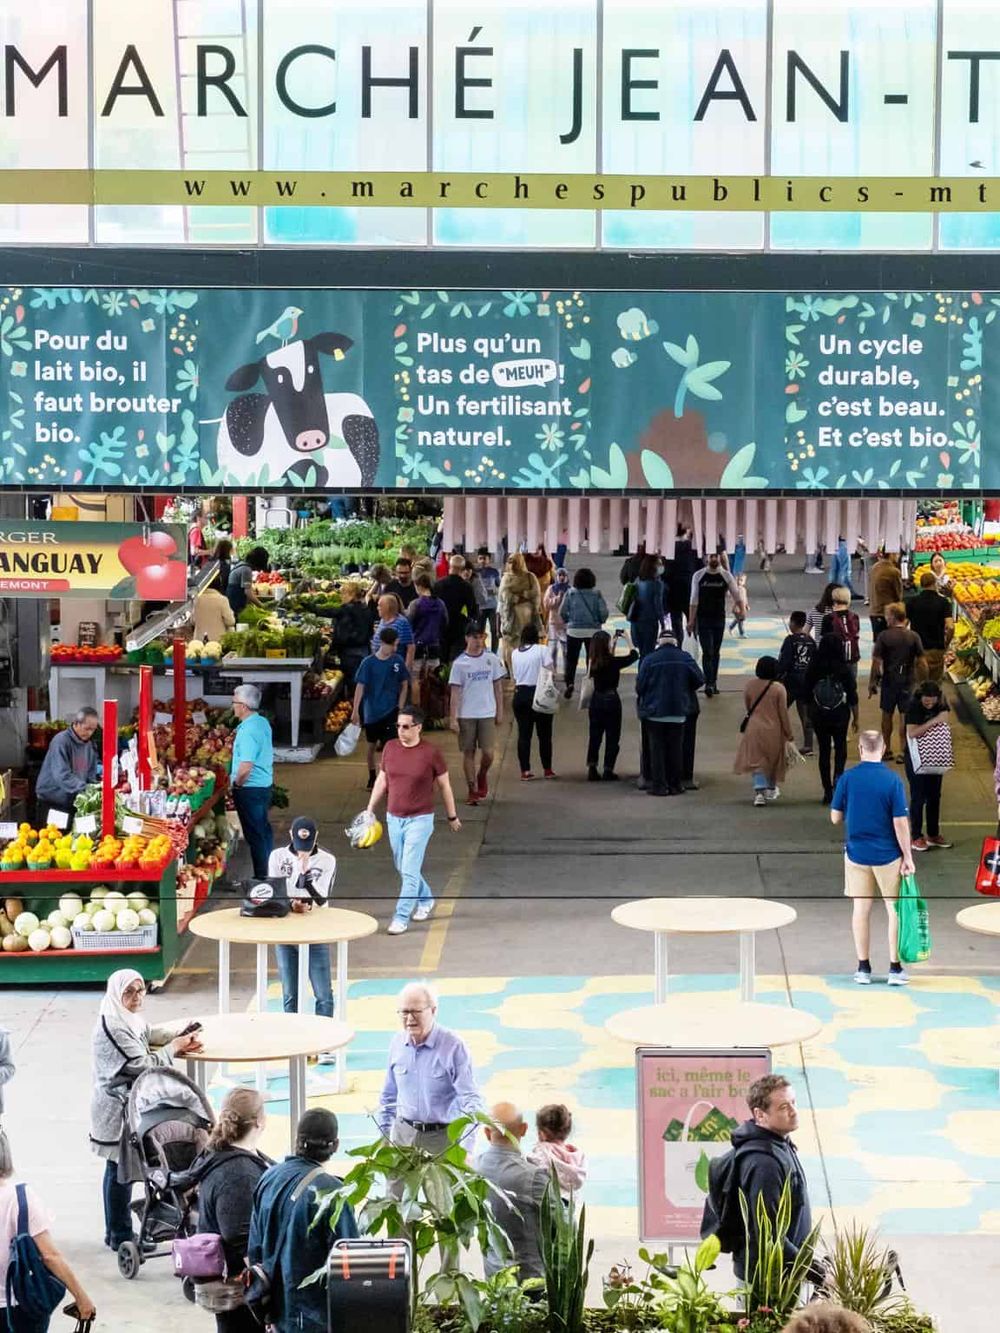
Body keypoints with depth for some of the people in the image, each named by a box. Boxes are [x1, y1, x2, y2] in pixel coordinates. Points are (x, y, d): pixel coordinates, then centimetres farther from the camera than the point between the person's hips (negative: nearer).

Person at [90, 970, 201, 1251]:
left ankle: (116, 1232, 28)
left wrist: (180, 1037, 4)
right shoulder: (113, 1027, -25)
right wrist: (175, 1047, -10)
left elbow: (149, 1034, 23)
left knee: (119, 1168, 18)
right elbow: (144, 1064, -24)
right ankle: (121, 1236, 9)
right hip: (116, 1108, -10)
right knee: (120, 1169, -1)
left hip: (127, 1103, 10)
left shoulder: (129, 1017, 5)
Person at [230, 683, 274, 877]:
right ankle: (268, 871, 30)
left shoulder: (248, 731, -24)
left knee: (254, 834, 0)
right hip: (265, 784, 10)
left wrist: (237, 783, -12)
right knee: (263, 828, 20)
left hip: (250, 788, -10)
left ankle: (261, 876, 6)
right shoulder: (263, 723, 6)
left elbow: (246, 767, -31)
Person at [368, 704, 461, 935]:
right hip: (394, 818, 5)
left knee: (410, 871, -8)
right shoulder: (390, 748, 0)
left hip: (420, 820, -5)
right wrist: (370, 810, 9)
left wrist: (452, 816, 5)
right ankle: (425, 900, 40)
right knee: (403, 869, 17)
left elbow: (444, 786, -2)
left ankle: (401, 918, -3)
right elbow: (381, 780, 11)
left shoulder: (431, 753, -12)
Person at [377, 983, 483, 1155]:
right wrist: (385, 1132, 14)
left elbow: (470, 1096, -15)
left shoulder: (453, 1046, -12)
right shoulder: (397, 1043, 4)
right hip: (403, 1133, 4)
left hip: (442, 1137, -4)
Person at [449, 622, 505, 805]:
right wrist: (453, 718, -8)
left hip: (488, 714, 1)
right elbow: (455, 692, -4)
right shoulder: (459, 663, -4)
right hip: (466, 715, -1)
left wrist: (500, 711, 6)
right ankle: (472, 790, 15)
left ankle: (482, 776, 25)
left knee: (488, 752, -6)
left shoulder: (491, 659, 3)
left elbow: (497, 686, 9)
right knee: (468, 752, 4)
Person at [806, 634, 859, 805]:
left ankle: (828, 791, 12)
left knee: (824, 750, 10)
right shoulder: (845, 669, -11)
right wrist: (855, 718, 5)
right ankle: (838, 776, -5)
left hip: (819, 714, 1)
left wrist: (809, 714, 13)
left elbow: (806, 694, 0)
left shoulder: (812, 668, -7)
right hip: (840, 714, -1)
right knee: (840, 746, 19)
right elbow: (853, 696, -6)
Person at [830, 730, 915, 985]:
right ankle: (895, 968, 10)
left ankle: (864, 968, 13)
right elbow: (900, 823, -12)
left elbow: (835, 817, 0)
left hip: (856, 853, 2)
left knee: (861, 909, 10)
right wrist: (908, 856, -4)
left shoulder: (847, 778, -6)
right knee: (895, 909, 9)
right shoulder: (893, 780, -11)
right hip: (888, 855, -2)